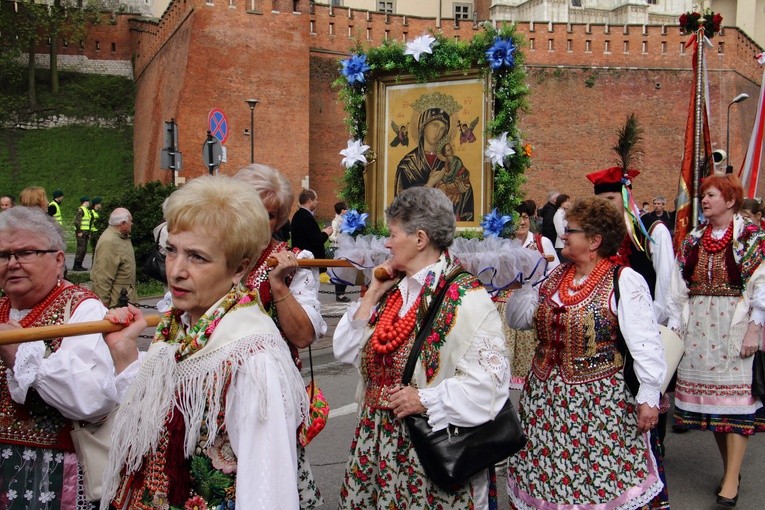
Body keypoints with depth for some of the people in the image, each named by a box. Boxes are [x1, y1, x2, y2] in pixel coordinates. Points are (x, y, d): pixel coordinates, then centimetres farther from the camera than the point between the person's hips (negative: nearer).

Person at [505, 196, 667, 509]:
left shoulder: (624, 281, -11)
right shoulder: (554, 276, 8)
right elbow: (518, 318, 9)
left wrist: (649, 397, -17)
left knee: (601, 479, 3)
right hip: (544, 396, 6)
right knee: (543, 472, 13)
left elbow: (645, 342, -14)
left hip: (598, 400, -6)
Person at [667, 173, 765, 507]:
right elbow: (679, 288, 12)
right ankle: (730, 466, 19)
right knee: (707, 393, 6)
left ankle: (731, 479, -1)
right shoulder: (693, 240, 13)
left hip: (736, 324, -5)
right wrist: (675, 326, 7)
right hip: (698, 326, 5)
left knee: (735, 394, -5)